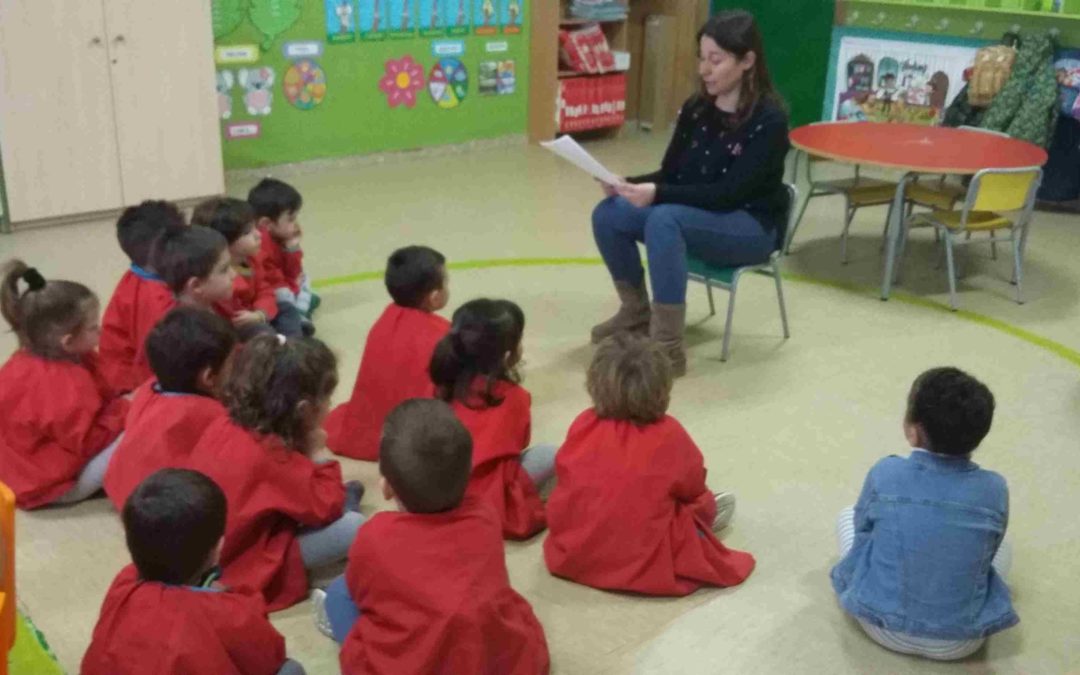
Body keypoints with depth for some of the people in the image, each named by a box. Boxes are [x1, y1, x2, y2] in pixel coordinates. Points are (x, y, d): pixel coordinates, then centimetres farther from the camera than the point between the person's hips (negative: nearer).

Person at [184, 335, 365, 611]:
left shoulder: (224, 427, -1)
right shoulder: (273, 456, -26)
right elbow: (325, 508, -18)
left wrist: (302, 455, 8)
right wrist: (314, 455, -6)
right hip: (245, 570, -9)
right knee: (353, 528, -16)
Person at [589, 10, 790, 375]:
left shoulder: (769, 120, -17)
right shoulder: (695, 108, 2)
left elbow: (730, 192, -24)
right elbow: (670, 174, 7)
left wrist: (657, 194, -34)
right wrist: (630, 184, -15)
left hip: (751, 226, -7)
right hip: (693, 214, 7)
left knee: (664, 220, -35)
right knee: (608, 214, -15)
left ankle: (668, 347, -32)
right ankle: (636, 312, 6)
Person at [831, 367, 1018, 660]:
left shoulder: (885, 473, -17)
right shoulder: (994, 489, -14)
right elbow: (987, 554, 3)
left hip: (884, 629, -1)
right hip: (960, 643, 1)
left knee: (847, 517, 22)